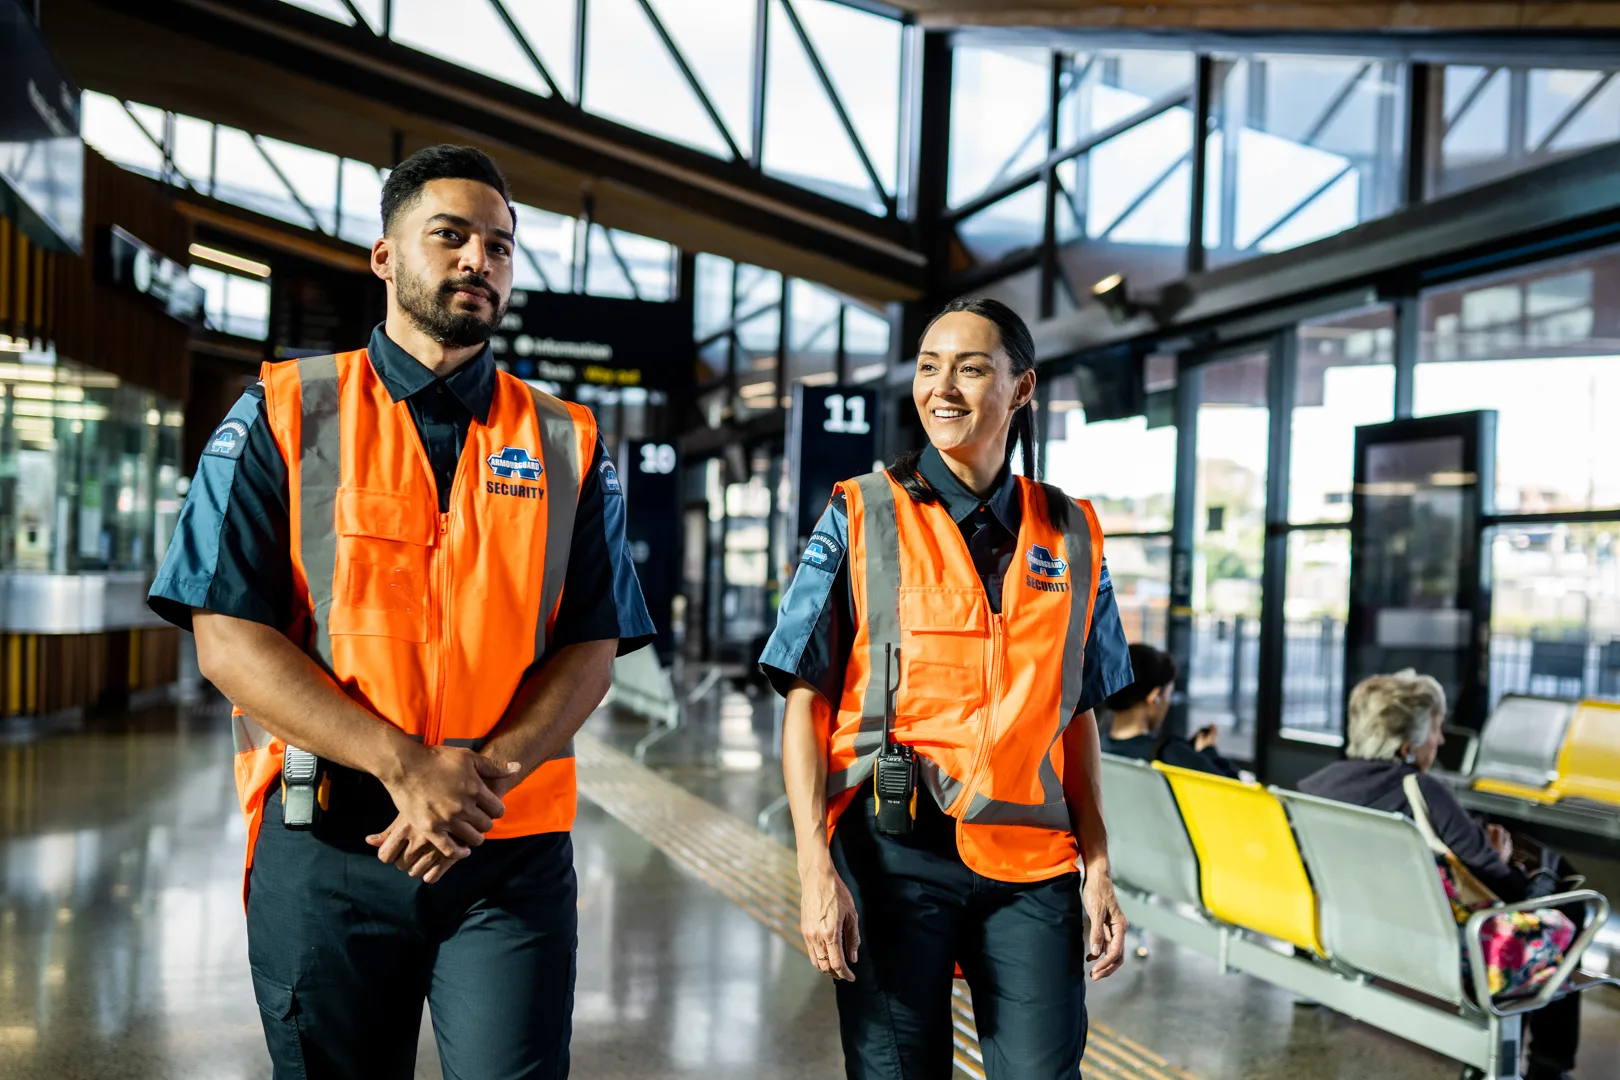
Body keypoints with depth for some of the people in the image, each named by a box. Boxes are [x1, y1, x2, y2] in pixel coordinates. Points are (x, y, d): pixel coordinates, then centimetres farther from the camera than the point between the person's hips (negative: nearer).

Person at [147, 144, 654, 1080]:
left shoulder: (567, 444, 8)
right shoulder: (283, 418, 2)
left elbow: (592, 647, 2)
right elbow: (229, 642, -6)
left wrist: (488, 772, -15)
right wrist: (404, 766, -15)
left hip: (512, 852, 1)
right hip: (321, 848, 0)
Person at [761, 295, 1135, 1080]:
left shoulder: (1070, 536, 9)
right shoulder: (862, 517, 1)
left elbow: (1076, 719, 13)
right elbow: (804, 703, -2)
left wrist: (1097, 868, 8)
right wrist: (816, 868, -9)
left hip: (1030, 863, 2)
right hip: (893, 848, -2)